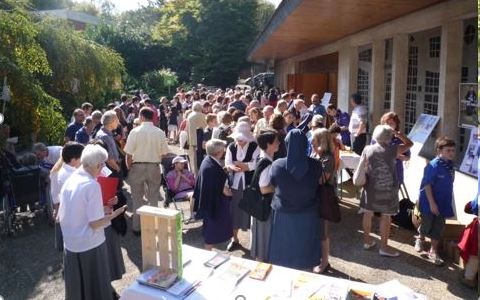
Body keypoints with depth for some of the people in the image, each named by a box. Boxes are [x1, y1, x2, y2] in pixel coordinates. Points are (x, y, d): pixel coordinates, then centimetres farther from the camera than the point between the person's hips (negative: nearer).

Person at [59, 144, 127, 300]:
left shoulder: (69, 181, 0)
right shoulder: (92, 185, -21)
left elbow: (60, 218, 9)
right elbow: (95, 223, -22)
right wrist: (112, 215, -5)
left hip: (70, 246, 7)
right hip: (90, 246, -6)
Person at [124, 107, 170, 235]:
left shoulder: (135, 131, -13)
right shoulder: (160, 132, -8)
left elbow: (129, 153, -11)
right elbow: (163, 153, -4)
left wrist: (128, 167, 5)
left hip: (137, 167, -1)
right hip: (154, 167, 2)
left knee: (137, 198, 11)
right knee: (154, 198, 15)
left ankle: (137, 227, 18)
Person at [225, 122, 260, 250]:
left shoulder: (255, 146, -9)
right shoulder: (231, 147, 4)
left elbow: (256, 165, -19)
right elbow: (227, 165, -3)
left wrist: (236, 164, -9)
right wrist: (239, 166, -24)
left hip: (250, 185, -4)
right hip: (235, 184, 4)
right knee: (235, 211, 11)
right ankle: (235, 239, 28)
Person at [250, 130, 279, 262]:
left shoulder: (267, 160, 2)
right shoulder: (266, 163, -26)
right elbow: (264, 189, -26)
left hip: (268, 202, 9)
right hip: (264, 204, -9)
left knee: (267, 232, 22)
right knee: (264, 232, 7)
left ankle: (262, 258, 38)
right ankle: (261, 259, 23)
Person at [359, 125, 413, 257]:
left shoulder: (367, 149, -5)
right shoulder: (393, 150, -10)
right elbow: (409, 143, 7)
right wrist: (397, 133, 9)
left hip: (371, 187, 3)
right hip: (387, 188, -3)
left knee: (368, 213, 15)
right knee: (386, 216, 6)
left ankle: (367, 241, 28)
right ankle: (384, 247, 13)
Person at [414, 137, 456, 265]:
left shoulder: (450, 165, 0)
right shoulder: (433, 165, -20)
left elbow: (449, 184, 10)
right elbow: (427, 185, -19)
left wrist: (448, 202, 12)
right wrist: (432, 203, -18)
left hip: (443, 203, 6)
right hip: (429, 202, -6)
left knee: (439, 227, 10)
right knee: (426, 224, 10)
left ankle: (433, 251, 22)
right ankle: (420, 239, 40)